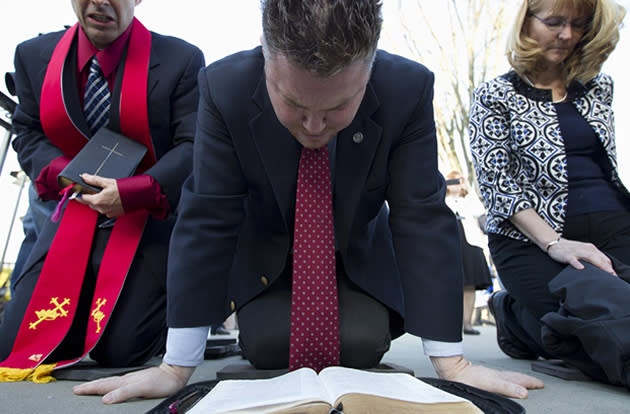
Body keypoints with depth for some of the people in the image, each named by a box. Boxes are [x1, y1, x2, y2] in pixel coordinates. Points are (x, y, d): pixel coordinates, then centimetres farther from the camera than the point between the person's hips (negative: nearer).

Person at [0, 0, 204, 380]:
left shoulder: (182, 60, -7)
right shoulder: (33, 55, 8)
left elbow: (193, 148, -11)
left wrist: (131, 193, -24)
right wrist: (62, 173, -11)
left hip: (152, 217, -4)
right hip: (76, 214, 5)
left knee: (120, 351, -9)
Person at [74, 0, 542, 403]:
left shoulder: (408, 90, -26)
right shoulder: (225, 87, -26)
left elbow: (423, 219, -24)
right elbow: (206, 219, -25)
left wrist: (451, 362, -25)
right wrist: (177, 367, -25)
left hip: (360, 256, 1)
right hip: (266, 253, 0)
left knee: (360, 346, -18)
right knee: (266, 345, -18)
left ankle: (363, 315, 18)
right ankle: (266, 312, 18)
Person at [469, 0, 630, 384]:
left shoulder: (599, 86, 19)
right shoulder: (494, 96, 3)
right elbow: (498, 184, -7)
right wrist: (553, 243, -18)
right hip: (531, 237, -4)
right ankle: (513, 315, 10)